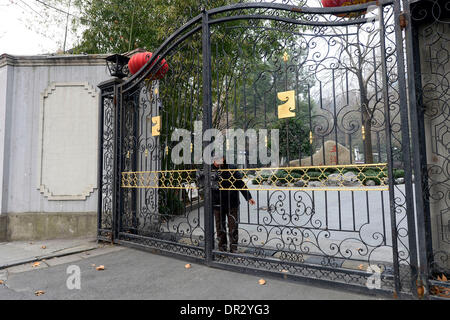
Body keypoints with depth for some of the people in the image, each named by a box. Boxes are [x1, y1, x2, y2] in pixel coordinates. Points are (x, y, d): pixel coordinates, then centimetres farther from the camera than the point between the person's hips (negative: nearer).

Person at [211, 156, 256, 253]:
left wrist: (248, 197, -2)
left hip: (232, 204, -2)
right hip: (217, 204, 2)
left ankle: (233, 248, 19)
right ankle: (222, 247, 26)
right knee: (220, 227, 11)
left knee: (233, 227, 4)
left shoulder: (231, 168, -4)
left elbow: (241, 183, 0)